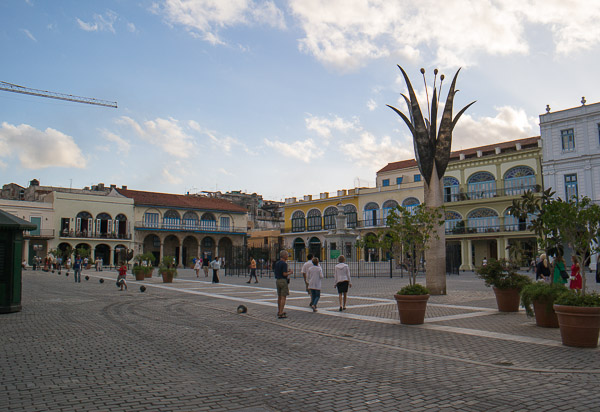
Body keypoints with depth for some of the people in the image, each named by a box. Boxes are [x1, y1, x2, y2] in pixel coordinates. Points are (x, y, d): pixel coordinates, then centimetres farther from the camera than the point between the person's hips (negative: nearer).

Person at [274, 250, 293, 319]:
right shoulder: (284, 263, -16)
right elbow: (284, 274, -22)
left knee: (279, 297, 18)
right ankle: (280, 314, -10)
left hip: (277, 280, 8)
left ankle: (279, 311, 29)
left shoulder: (276, 263, 10)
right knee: (283, 297, -6)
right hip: (283, 281, -8)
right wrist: (290, 273, -2)